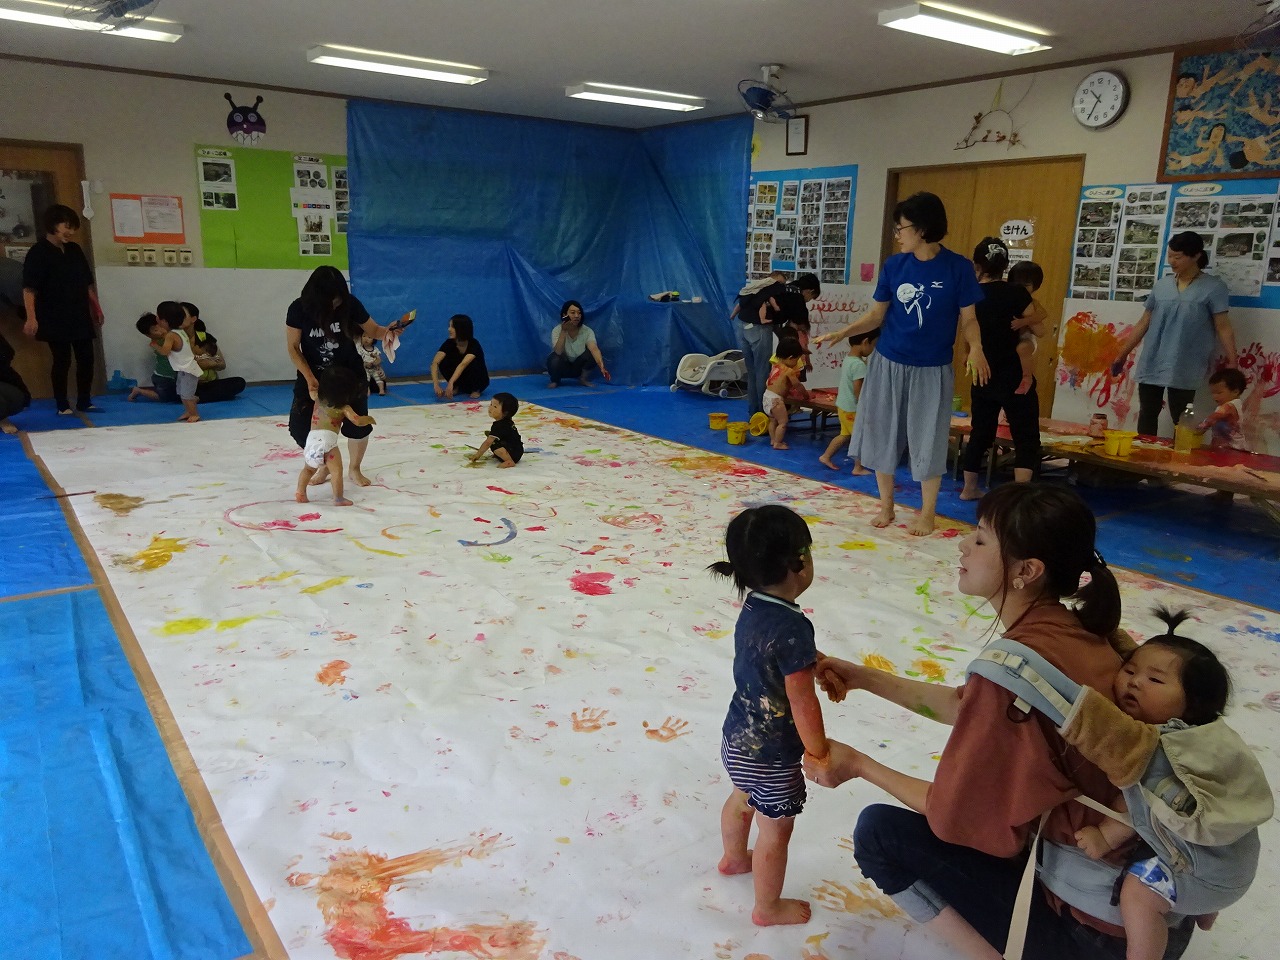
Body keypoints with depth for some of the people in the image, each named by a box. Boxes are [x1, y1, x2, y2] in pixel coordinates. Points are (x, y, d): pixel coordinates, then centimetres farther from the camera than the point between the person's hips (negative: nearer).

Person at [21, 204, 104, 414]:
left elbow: (88, 283, 18)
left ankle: (84, 402, 18)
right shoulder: (38, 253, -9)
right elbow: (29, 288, -14)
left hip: (80, 316, 6)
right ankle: (62, 406, 11)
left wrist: (96, 308, 19)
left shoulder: (75, 250, 10)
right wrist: (31, 318, -21)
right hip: (55, 320, -6)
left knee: (86, 358, 6)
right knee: (62, 361, -1)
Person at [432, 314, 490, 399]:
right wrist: (436, 385, -45)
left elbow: (463, 364, -43)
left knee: (472, 364, -35)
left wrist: (450, 383, -57)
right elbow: (435, 363, -28)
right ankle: (456, 387, -2)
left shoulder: (474, 344, -27)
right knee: (443, 362, -21)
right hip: (460, 381, 4)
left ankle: (476, 389, -10)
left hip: (480, 380, -4)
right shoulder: (449, 343, -15)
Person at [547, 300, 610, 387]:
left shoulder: (587, 331, -19)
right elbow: (558, 352, -34)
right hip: (562, 367, -1)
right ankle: (555, 380, -1)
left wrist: (601, 366, -55)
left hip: (578, 366, 1)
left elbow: (594, 349, -36)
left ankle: (584, 379, 1)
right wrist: (563, 331, -43)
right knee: (554, 359, -35)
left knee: (592, 353, -26)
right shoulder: (557, 330, -20)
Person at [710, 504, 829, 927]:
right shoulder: (792, 628, -34)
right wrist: (819, 754, -15)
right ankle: (768, 908, 37)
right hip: (771, 755, -8)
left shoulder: (753, 606, -8)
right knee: (775, 831, 15)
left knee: (742, 798, 34)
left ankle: (734, 858, 60)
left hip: (738, 738, 9)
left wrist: (820, 663, 14)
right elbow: (803, 703, -28)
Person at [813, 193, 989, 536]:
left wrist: (975, 348, -23)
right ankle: (886, 505, 26)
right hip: (888, 365, 3)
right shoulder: (894, 265, -1)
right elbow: (876, 315, 5)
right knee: (883, 435, 9)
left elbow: (967, 318, -3)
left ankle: (927, 513, 21)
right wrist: (841, 333, -9)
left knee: (928, 440, 5)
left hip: (932, 370, -3)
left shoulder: (958, 267, -8)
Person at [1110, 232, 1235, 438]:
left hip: (1184, 369, -4)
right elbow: (1143, 324, 15)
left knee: (1181, 420, -1)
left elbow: (1223, 328, -4)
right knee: (1147, 415, 8)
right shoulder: (1161, 285, 9)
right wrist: (1121, 355, 14)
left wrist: (1232, 362, -13)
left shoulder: (1213, 288, -2)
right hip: (1151, 365, 4)